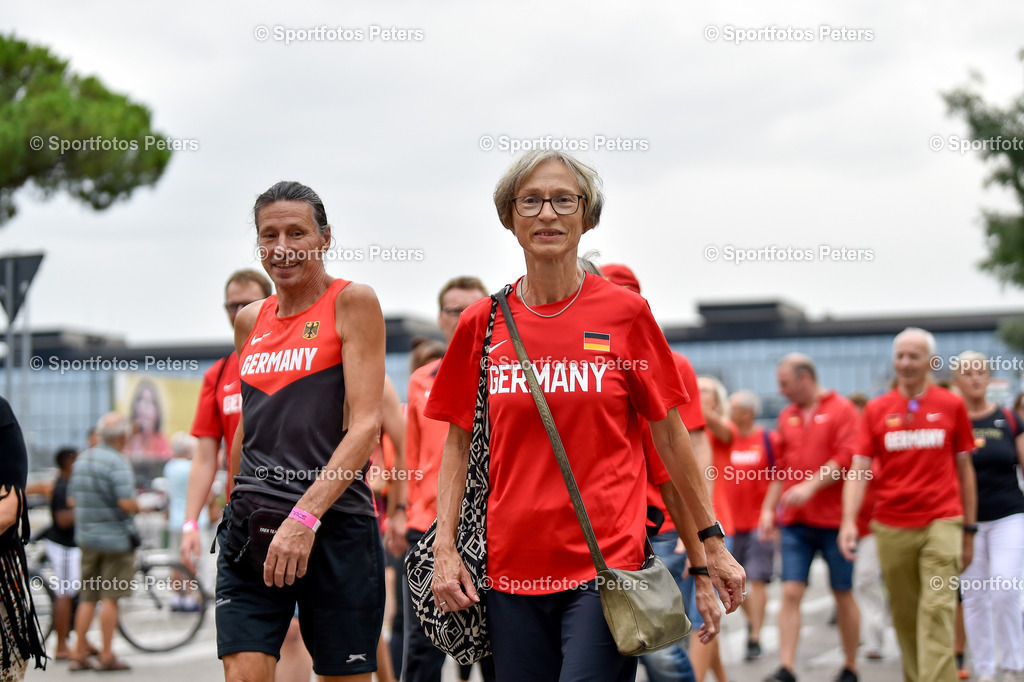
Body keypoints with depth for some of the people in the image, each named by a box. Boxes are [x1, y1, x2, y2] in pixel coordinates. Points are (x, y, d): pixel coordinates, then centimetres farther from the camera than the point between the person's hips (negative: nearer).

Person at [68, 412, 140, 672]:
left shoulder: (81, 460, 9)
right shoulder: (117, 462, -16)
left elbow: (72, 498, 14)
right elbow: (127, 503, -23)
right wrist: (137, 506, -3)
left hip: (86, 537, 7)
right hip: (115, 538, -7)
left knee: (87, 597, 11)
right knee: (110, 597, -1)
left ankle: (78, 653, 12)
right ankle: (106, 655, 2)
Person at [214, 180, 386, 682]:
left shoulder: (353, 302, -2)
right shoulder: (250, 321, 14)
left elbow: (365, 424, -11)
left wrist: (305, 516, -20)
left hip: (333, 524, -4)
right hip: (251, 528, 5)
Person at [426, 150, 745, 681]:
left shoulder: (624, 313, 0)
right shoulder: (482, 324, 6)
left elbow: (670, 437, 5)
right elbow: (459, 446, 10)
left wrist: (712, 543, 7)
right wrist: (445, 548, 1)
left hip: (606, 563, -2)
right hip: (510, 565, 3)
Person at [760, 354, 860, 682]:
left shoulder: (841, 410, -5)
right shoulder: (787, 416, 13)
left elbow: (847, 458, -15)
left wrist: (811, 485, -21)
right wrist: (768, 508, 11)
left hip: (834, 519, -5)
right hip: (795, 521, 5)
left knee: (843, 594, 6)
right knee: (791, 593, -6)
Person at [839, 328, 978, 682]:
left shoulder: (952, 405, 4)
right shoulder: (876, 410, 5)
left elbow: (964, 468, 9)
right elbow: (858, 469, 1)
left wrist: (969, 530, 9)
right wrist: (849, 521, -13)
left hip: (941, 522, -2)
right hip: (891, 527, 2)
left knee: (937, 611, -12)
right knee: (903, 614, 9)